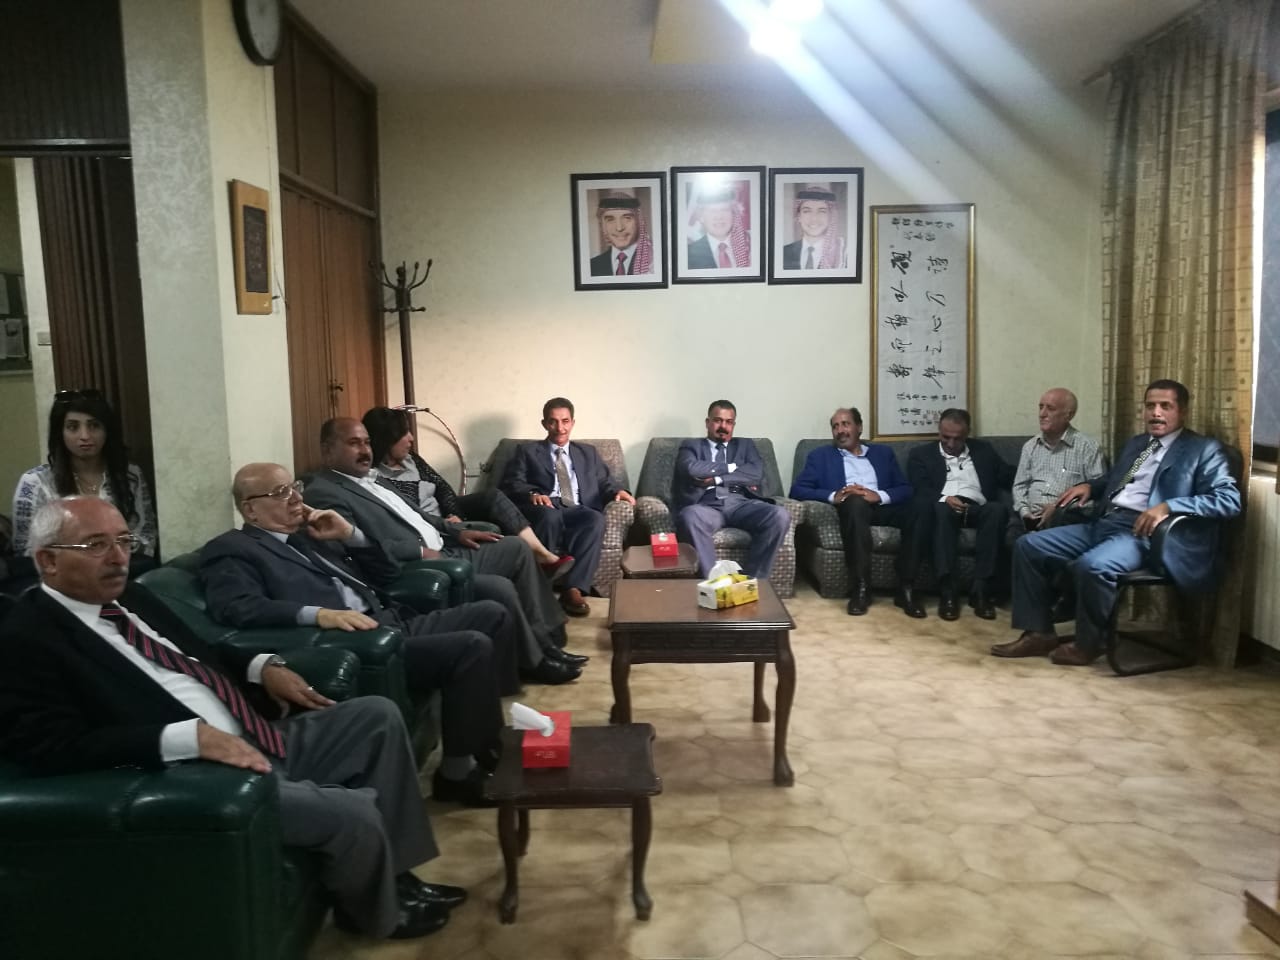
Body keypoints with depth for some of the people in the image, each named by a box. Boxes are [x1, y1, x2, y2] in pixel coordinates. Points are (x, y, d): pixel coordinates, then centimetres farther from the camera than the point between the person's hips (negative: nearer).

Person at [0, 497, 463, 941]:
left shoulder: (129, 599, 14)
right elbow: (55, 748, -22)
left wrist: (262, 666, 6)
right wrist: (187, 737, -29)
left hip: (262, 738, 10)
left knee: (378, 715, 8)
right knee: (354, 815, -21)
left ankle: (395, 871, 15)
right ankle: (381, 911, 14)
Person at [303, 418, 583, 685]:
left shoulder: (372, 479, 19)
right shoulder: (323, 493, -12)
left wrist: (456, 531, 12)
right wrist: (419, 551, -19)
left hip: (444, 552, 11)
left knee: (516, 548, 7)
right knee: (500, 588, -25)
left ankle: (548, 638, 9)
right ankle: (535, 661, -1)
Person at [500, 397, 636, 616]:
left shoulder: (588, 452, 30)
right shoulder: (528, 452, 22)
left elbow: (604, 483, 21)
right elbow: (512, 483, 7)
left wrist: (617, 491, -3)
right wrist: (533, 494, -15)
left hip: (579, 512, 2)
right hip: (545, 510, -2)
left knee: (596, 519, -34)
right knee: (550, 516, -39)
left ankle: (573, 589, -40)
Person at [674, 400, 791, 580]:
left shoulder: (745, 446, 26)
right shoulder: (691, 446, 20)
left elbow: (757, 474, 5)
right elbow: (692, 469, -5)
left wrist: (716, 479, -4)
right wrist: (731, 467, 2)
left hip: (741, 503, 3)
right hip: (706, 505, -2)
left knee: (780, 516, -29)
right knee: (690, 516, -40)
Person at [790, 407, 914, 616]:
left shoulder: (882, 452, 25)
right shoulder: (820, 456, 20)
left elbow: (906, 489, 11)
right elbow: (797, 490, 5)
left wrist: (879, 496, -11)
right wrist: (833, 496, -12)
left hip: (882, 507, 2)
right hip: (851, 509, -2)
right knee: (856, 502, -38)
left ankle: (907, 588, -25)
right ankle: (860, 589, -36)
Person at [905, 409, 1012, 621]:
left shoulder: (984, 451, 24)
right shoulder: (922, 454, 16)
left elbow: (1009, 479, 17)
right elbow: (921, 490, 0)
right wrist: (944, 499, -20)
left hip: (977, 509, 2)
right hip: (943, 508, -2)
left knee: (998, 509, -31)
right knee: (941, 509, -37)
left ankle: (981, 588, -32)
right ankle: (947, 591, -40)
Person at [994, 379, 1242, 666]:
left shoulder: (1203, 450, 2)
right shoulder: (1135, 444, 25)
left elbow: (1229, 498, -11)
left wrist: (1167, 506, -23)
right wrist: (1089, 485, 14)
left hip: (1142, 532, -8)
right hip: (1103, 523, 8)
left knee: (1093, 565, -36)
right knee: (1029, 546, -6)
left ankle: (1087, 643, -11)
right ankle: (1039, 632, 1)